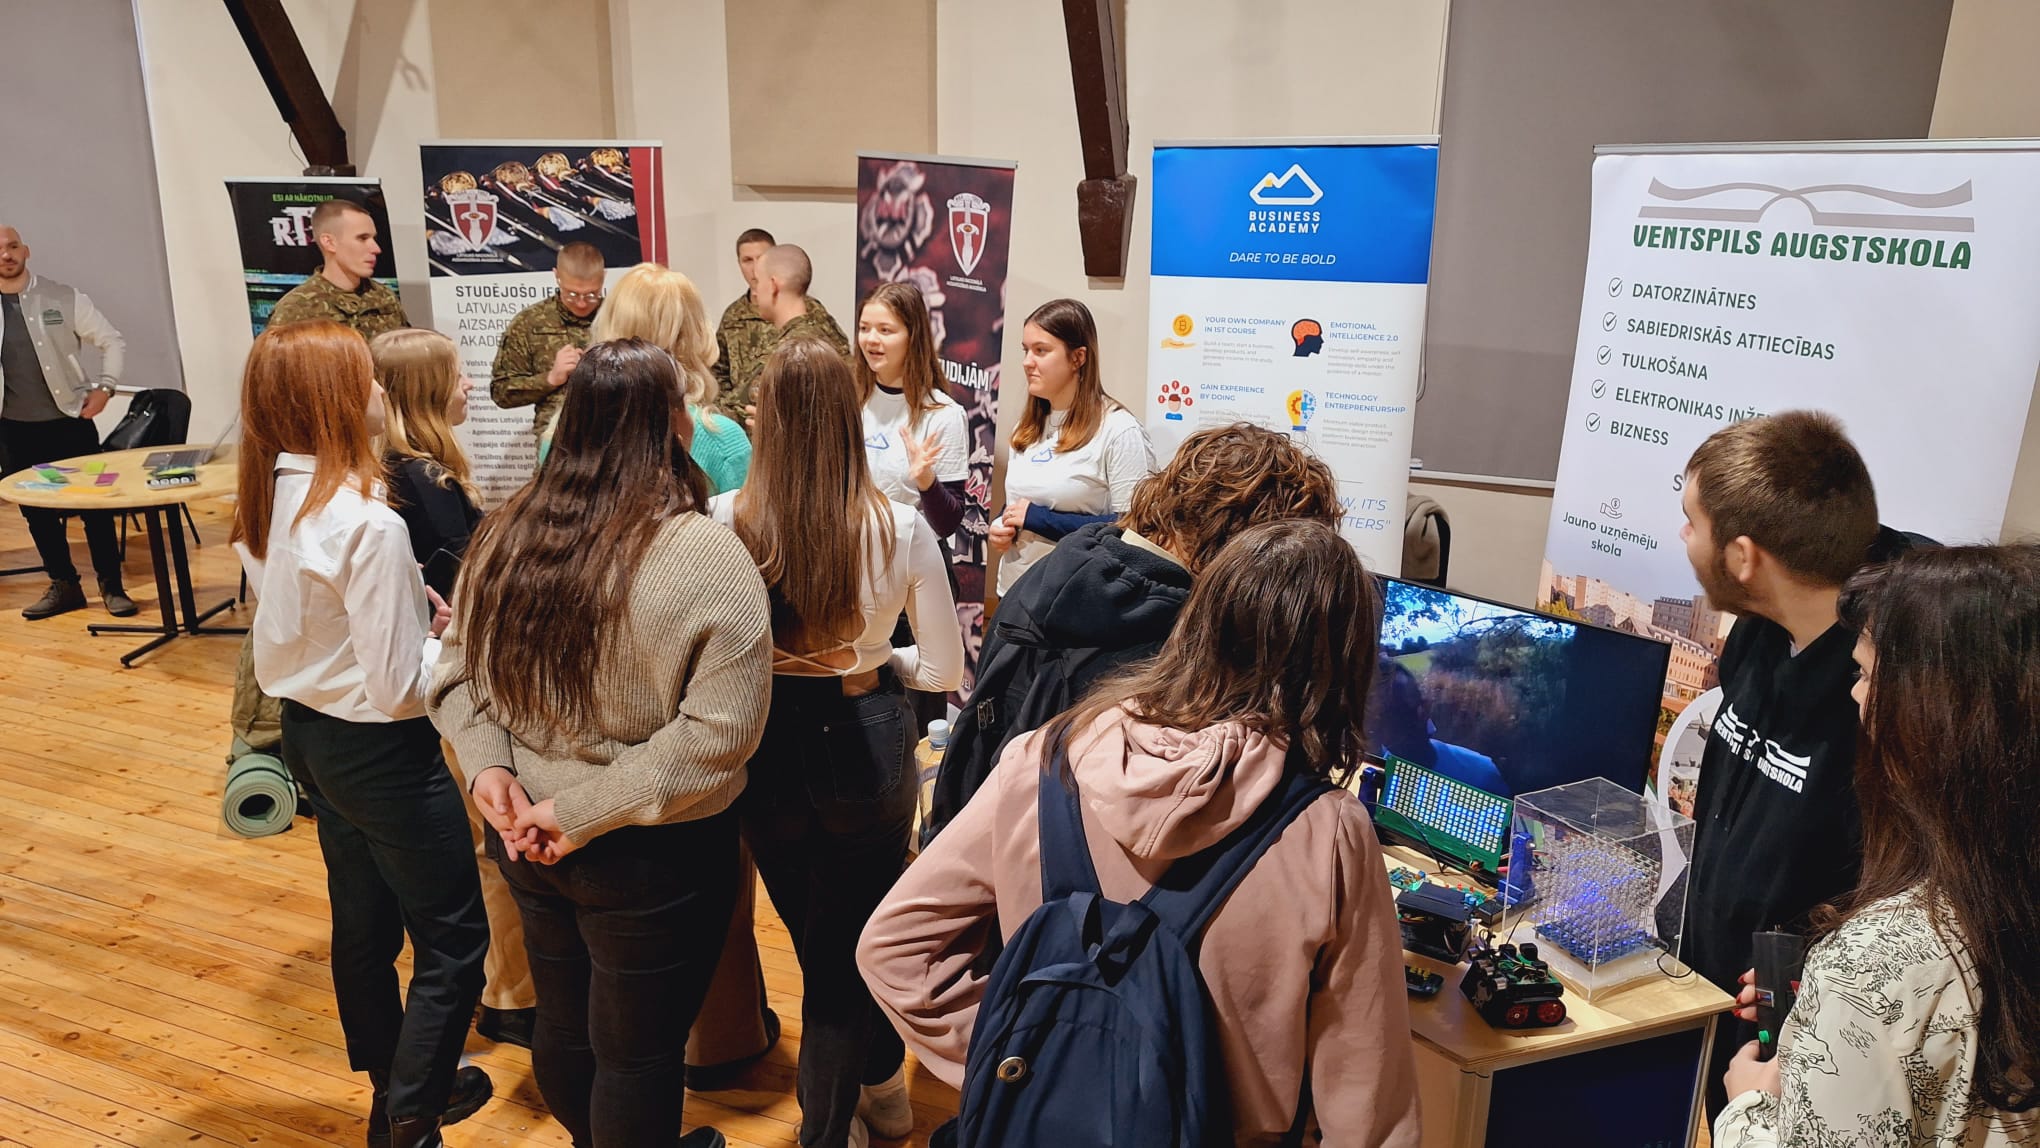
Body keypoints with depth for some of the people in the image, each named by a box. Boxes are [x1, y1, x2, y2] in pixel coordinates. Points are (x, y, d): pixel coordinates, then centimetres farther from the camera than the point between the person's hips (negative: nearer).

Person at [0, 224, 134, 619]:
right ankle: (63, 586, 21)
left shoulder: (65, 298, -2)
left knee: (95, 504, 0)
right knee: (37, 511, 9)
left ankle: (111, 587, 10)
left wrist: (103, 386, -7)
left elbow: (114, 342, 4)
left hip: (69, 421, -2)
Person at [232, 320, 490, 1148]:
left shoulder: (264, 504, -1)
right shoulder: (367, 524, -27)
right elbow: (398, 687, -24)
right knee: (453, 940, 8)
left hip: (309, 732, 9)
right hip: (382, 753, -9)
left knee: (363, 922, 24)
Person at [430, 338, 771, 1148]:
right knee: (637, 1053, 14)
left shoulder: (505, 534, -2)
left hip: (525, 838, 7)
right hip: (649, 856, -6)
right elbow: (719, 731, -27)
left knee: (562, 1026, 26)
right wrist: (586, 809, -21)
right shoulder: (704, 556, -22)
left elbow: (456, 672, 6)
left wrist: (488, 766, -6)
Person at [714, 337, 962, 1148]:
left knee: (817, 938, 21)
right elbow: (944, 670, -5)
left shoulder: (725, 521, -15)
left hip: (770, 749, 0)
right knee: (866, 930, 24)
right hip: (867, 744, 1)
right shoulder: (900, 527, -14)